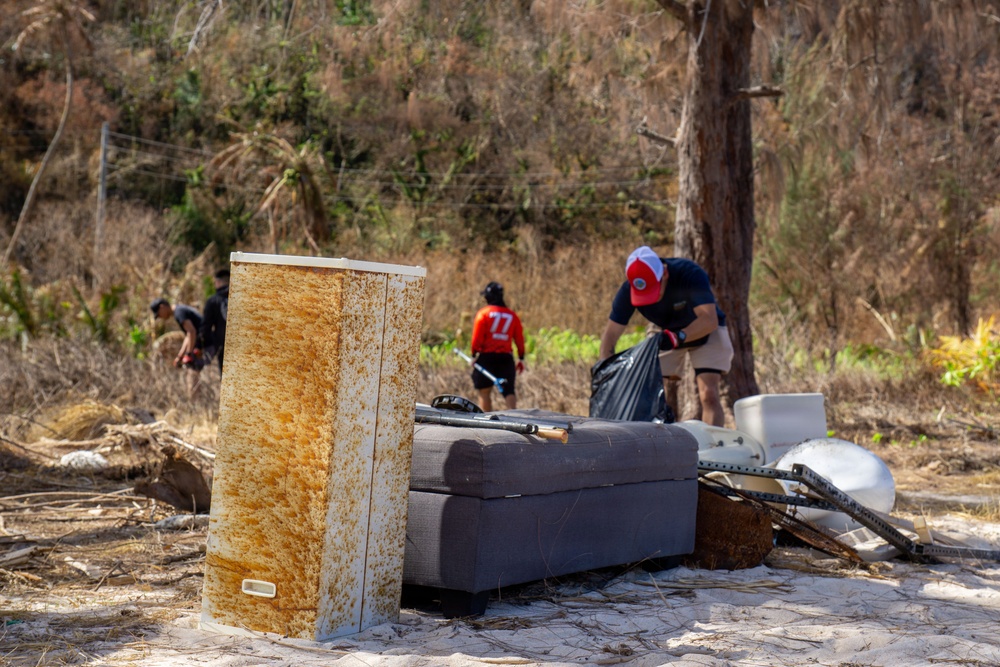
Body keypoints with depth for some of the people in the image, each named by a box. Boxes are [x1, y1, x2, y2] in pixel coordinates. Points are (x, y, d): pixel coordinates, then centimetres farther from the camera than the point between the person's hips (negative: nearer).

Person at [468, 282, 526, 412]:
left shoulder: (483, 313, -2)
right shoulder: (512, 315, 9)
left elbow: (477, 337, -8)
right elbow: (519, 339, 9)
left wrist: (474, 355, -2)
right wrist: (521, 358, 15)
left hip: (486, 356, -3)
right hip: (506, 357, 3)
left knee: (484, 393, 7)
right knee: (509, 391, 1)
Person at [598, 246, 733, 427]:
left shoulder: (690, 273, -36)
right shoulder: (628, 291, -26)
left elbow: (710, 320, -43)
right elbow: (610, 334, -24)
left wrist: (678, 337, -57)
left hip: (707, 331, -4)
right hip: (668, 335, 4)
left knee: (709, 396, -18)